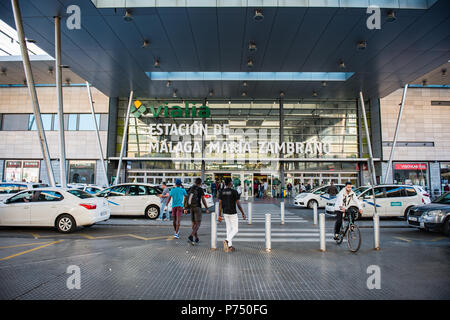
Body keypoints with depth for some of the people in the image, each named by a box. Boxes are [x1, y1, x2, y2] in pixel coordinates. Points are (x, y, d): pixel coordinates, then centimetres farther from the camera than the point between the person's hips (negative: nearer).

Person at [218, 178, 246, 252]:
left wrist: (219, 215, 4)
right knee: (235, 230, 4)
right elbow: (238, 204, -12)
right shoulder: (234, 192, -13)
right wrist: (243, 213, -1)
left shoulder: (222, 192, 1)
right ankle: (227, 240, -20)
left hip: (225, 213, 5)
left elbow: (220, 204, 0)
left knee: (229, 229, 15)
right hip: (233, 213, -5)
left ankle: (229, 246, 17)